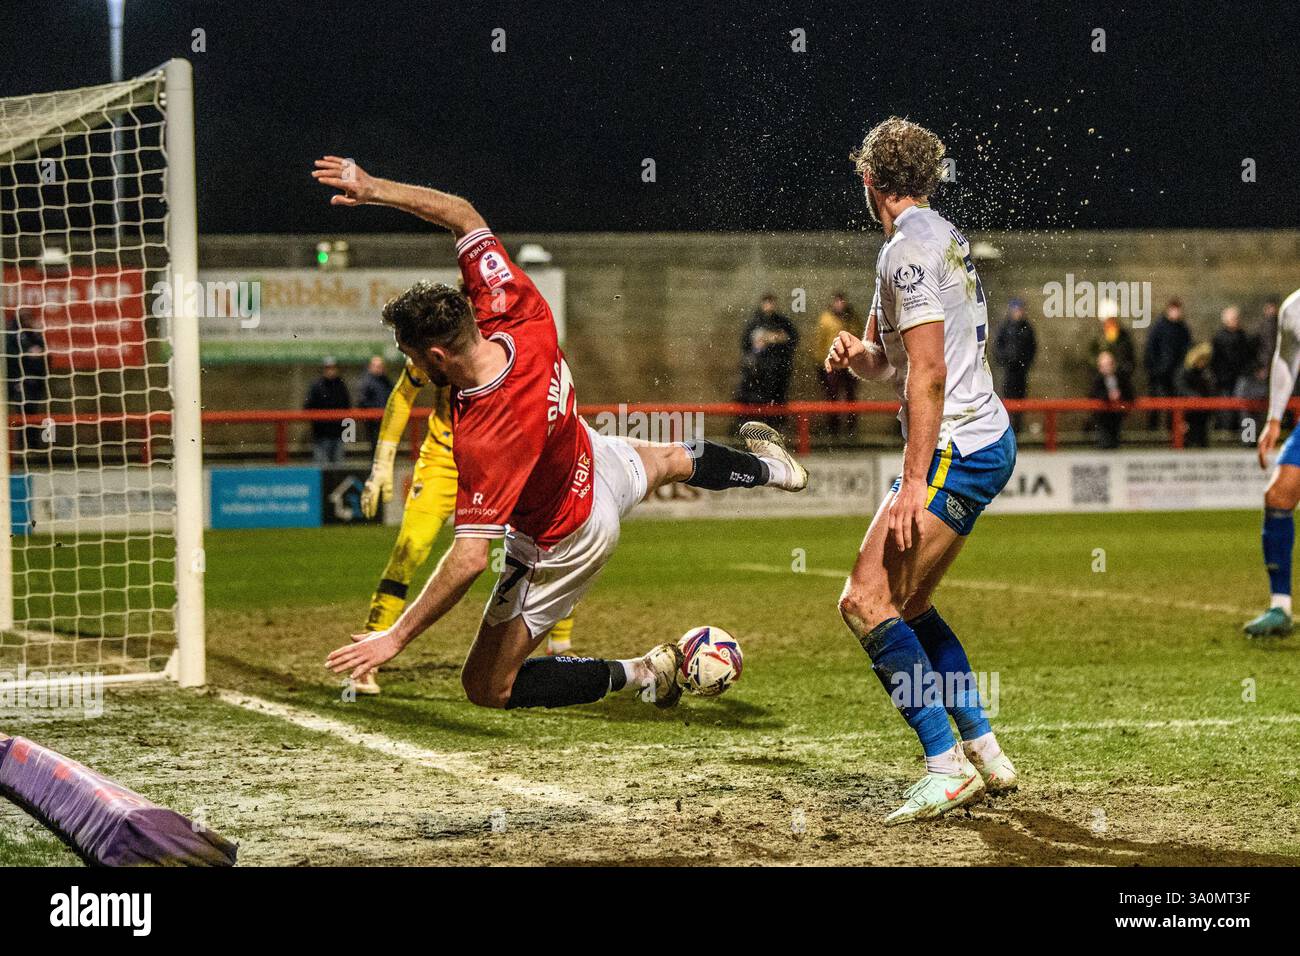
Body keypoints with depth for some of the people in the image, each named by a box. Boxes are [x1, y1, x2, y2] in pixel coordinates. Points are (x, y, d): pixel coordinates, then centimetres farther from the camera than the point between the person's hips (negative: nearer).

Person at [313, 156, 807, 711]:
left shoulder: (482, 441, -44)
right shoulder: (521, 323, -28)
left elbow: (470, 559, -44)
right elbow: (463, 215, -17)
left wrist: (396, 637, -38)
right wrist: (375, 190, -23)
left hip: (560, 545, -7)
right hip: (598, 465, 7)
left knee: (486, 688, 4)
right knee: (673, 460, 40)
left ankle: (640, 674, 9)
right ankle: (766, 467, 70)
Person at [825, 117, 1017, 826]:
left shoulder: (909, 249, -14)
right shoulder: (942, 237, 18)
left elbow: (928, 374, -21)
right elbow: (886, 361, 26)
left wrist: (914, 483, -23)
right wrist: (857, 352, 3)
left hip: (954, 450, -10)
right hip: (989, 441, 10)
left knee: (866, 602, -13)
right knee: (906, 606, 18)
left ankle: (946, 766, -16)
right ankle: (984, 753, 20)